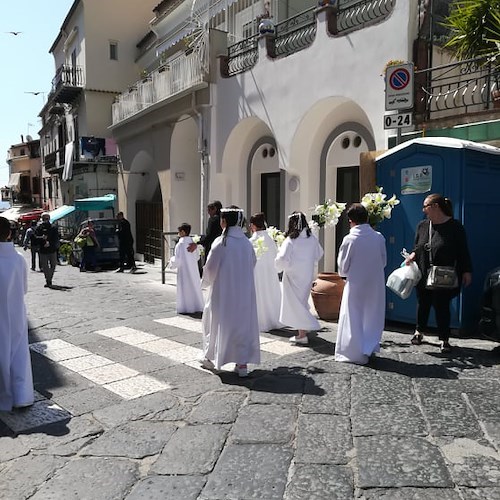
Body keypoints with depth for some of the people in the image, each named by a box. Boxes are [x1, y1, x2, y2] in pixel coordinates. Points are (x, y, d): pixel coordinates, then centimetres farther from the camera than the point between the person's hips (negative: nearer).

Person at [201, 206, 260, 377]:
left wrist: (207, 280, 8)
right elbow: (253, 262, 13)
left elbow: (210, 268, -12)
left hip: (223, 291, -4)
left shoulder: (221, 242, -15)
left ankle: (212, 359, 28)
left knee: (217, 321, 14)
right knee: (244, 322, 10)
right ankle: (243, 363, 10)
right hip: (245, 291, 4)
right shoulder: (246, 242, 0)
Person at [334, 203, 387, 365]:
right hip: (376, 284, 4)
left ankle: (356, 353, 14)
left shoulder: (349, 239, -16)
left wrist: (344, 273, 13)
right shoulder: (379, 237, -6)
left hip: (356, 285, -4)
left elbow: (342, 268, -9)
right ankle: (371, 349, 31)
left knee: (354, 318, 9)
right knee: (372, 316, 19)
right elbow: (384, 261, 6)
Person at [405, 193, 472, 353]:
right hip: (423, 275, 4)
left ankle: (444, 339, 15)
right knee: (423, 304, 15)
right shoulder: (422, 225, 5)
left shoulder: (454, 226, -8)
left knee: (442, 307, 2)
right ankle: (419, 332, 33)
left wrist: (467, 271, -7)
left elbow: (463, 251, -5)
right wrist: (413, 254, -7)